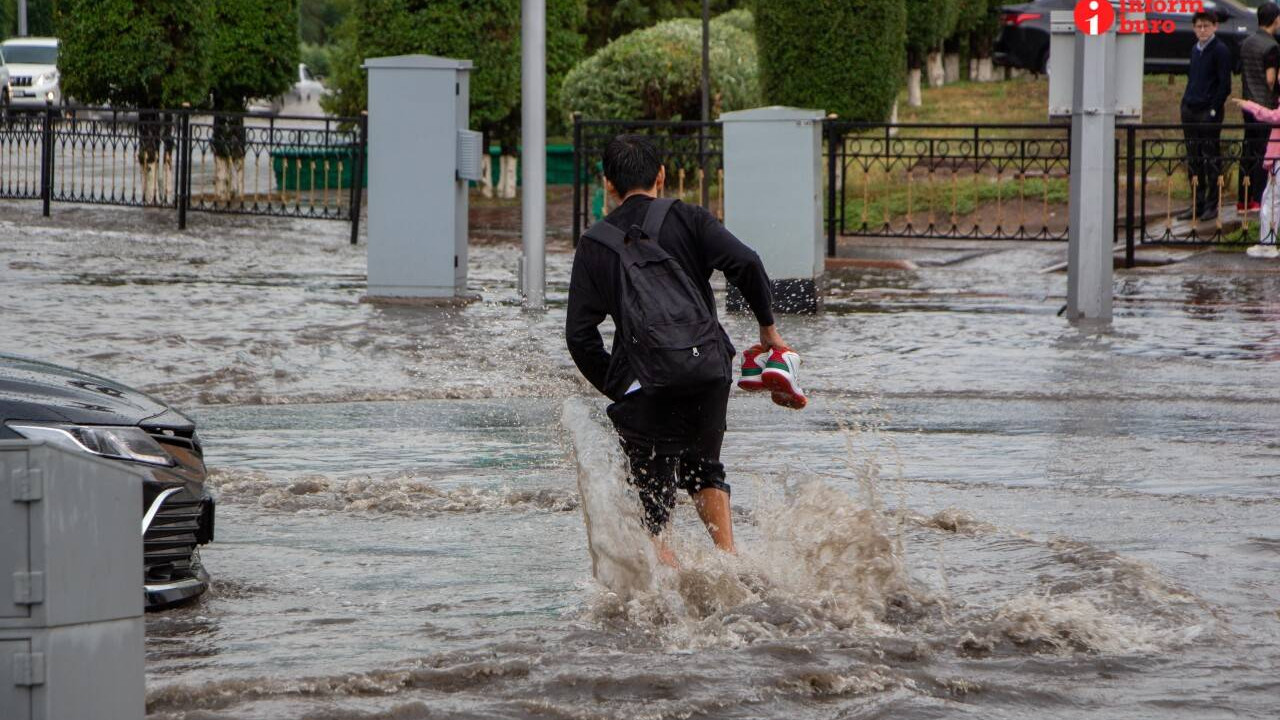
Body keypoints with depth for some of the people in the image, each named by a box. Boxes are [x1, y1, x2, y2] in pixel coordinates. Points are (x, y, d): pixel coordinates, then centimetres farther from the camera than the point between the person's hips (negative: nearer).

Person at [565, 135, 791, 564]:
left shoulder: (594, 245, 7)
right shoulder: (687, 219, 4)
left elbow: (580, 335, 2)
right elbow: (745, 263, -10)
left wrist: (615, 388, 13)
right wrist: (768, 327, 3)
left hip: (644, 389, -1)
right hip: (709, 374, 1)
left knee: (653, 505, 6)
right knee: (703, 467, 27)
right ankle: (730, 557, 11)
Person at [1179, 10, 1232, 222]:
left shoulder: (1220, 50, -7)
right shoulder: (1195, 50, 15)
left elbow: (1225, 85, -9)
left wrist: (1213, 110, -14)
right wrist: (1186, 104, 13)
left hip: (1208, 112, -7)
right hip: (1190, 109, 7)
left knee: (1211, 158, -1)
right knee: (1193, 159, 7)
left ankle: (1212, 205, 4)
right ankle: (1197, 204, 12)